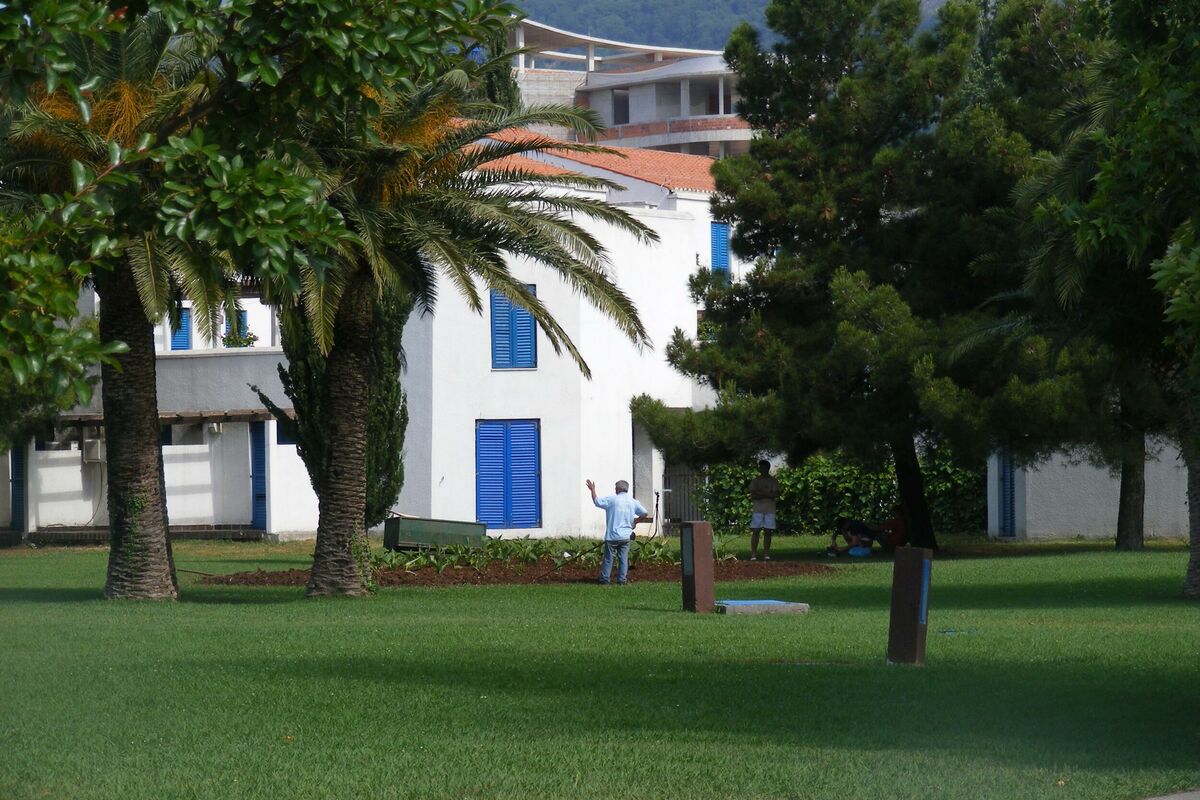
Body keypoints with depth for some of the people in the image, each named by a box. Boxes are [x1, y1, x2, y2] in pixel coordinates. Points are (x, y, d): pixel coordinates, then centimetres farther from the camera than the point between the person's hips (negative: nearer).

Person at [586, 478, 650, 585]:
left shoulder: (612, 499, -8)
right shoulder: (633, 502, 4)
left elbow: (597, 501, -5)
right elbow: (644, 513, 4)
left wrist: (592, 489, 10)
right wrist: (635, 521, 16)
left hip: (612, 536, -3)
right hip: (626, 536, 4)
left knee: (608, 558, 4)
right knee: (623, 558, 8)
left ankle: (604, 579, 7)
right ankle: (622, 579, 6)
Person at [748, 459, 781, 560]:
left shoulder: (773, 481, 7)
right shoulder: (755, 481, 9)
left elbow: (776, 494, -6)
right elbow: (753, 495, -2)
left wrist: (761, 493, -11)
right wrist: (767, 495, -11)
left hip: (770, 510, 0)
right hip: (757, 509, 0)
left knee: (768, 532, 0)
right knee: (755, 531, -5)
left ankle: (766, 554, 4)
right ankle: (753, 554, -7)